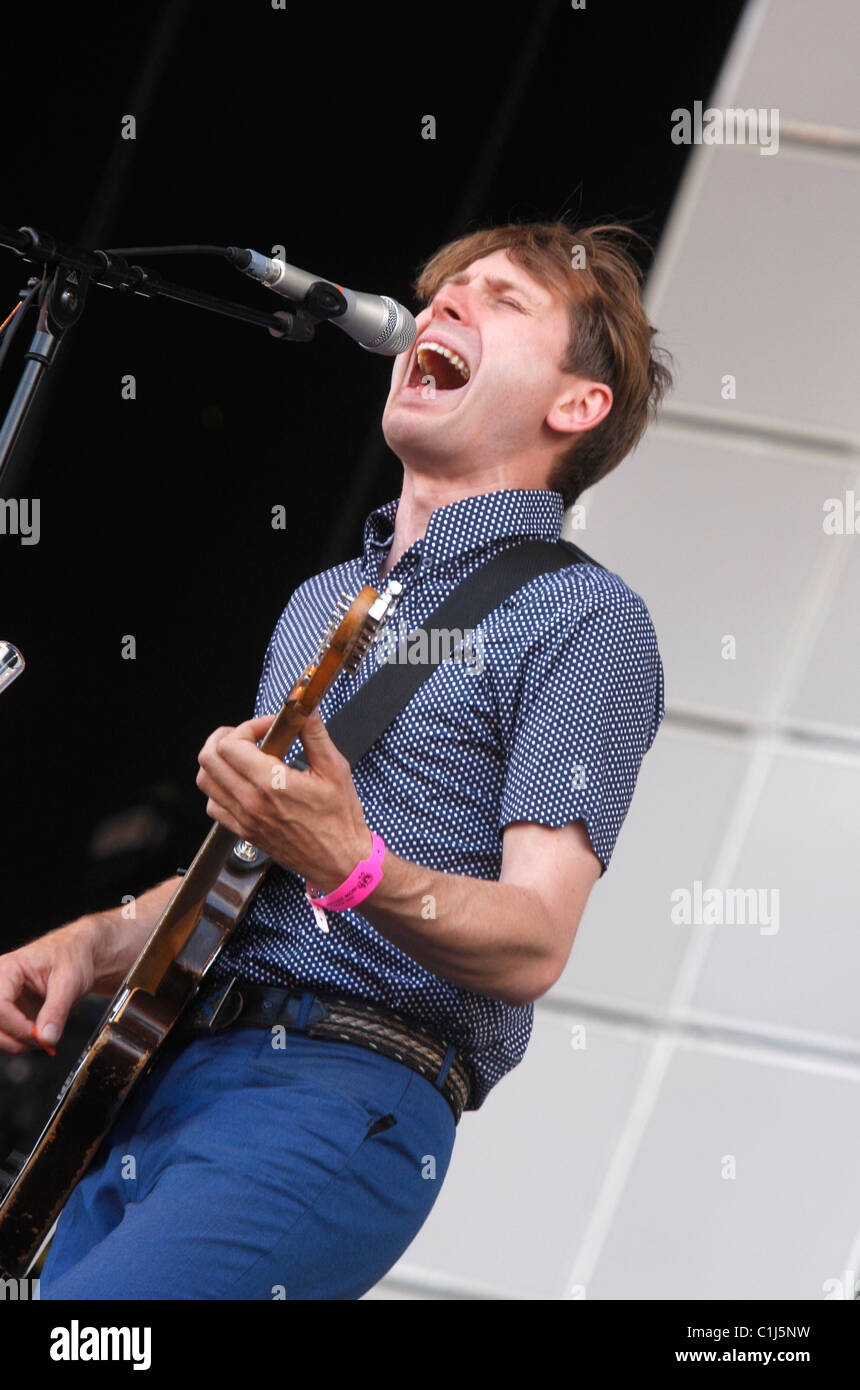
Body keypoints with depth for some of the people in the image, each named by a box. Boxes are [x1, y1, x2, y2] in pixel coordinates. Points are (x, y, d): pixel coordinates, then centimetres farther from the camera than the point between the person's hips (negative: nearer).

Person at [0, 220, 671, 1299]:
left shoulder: (583, 619, -1)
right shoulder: (320, 602, 24)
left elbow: (532, 947, -11)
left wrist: (353, 867, -28)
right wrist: (90, 945, 12)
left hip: (339, 1094, -8)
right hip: (157, 1078, 8)